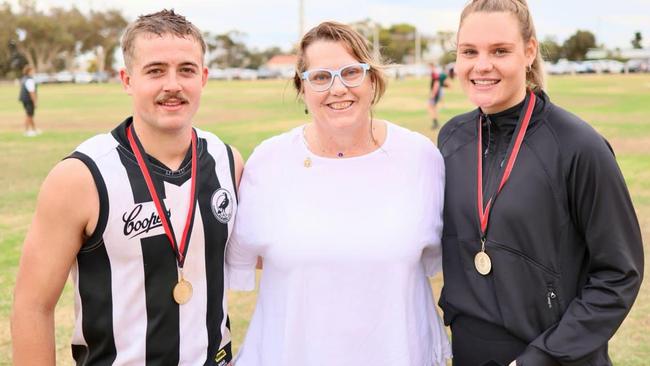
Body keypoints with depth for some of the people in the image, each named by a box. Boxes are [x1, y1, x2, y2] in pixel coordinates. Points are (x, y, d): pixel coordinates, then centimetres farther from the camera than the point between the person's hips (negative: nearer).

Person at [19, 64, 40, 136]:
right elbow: (31, 92, -22)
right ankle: (27, 131, 7)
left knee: (29, 115, 17)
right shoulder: (29, 80, -20)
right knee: (29, 116, 0)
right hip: (29, 100, -10)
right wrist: (35, 102, -18)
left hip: (24, 99, 10)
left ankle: (34, 130, 28)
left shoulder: (23, 79, 11)